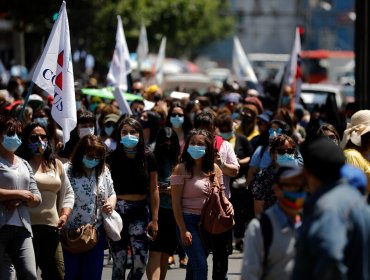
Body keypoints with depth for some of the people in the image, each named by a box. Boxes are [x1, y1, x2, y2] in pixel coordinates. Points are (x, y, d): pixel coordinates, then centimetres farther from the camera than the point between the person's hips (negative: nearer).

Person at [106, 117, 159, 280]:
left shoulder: (148, 158, 1)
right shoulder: (112, 158, -2)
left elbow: (154, 189, 5)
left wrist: (155, 219, 3)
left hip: (140, 211, 1)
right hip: (117, 210, -1)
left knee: (140, 262, -10)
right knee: (119, 263, 0)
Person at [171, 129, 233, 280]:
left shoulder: (214, 169, 7)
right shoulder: (181, 169, -8)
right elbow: (176, 202, -10)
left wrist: (227, 204, -6)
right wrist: (183, 230, -15)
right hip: (189, 221, -6)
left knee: (194, 265, 17)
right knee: (201, 267, -13)